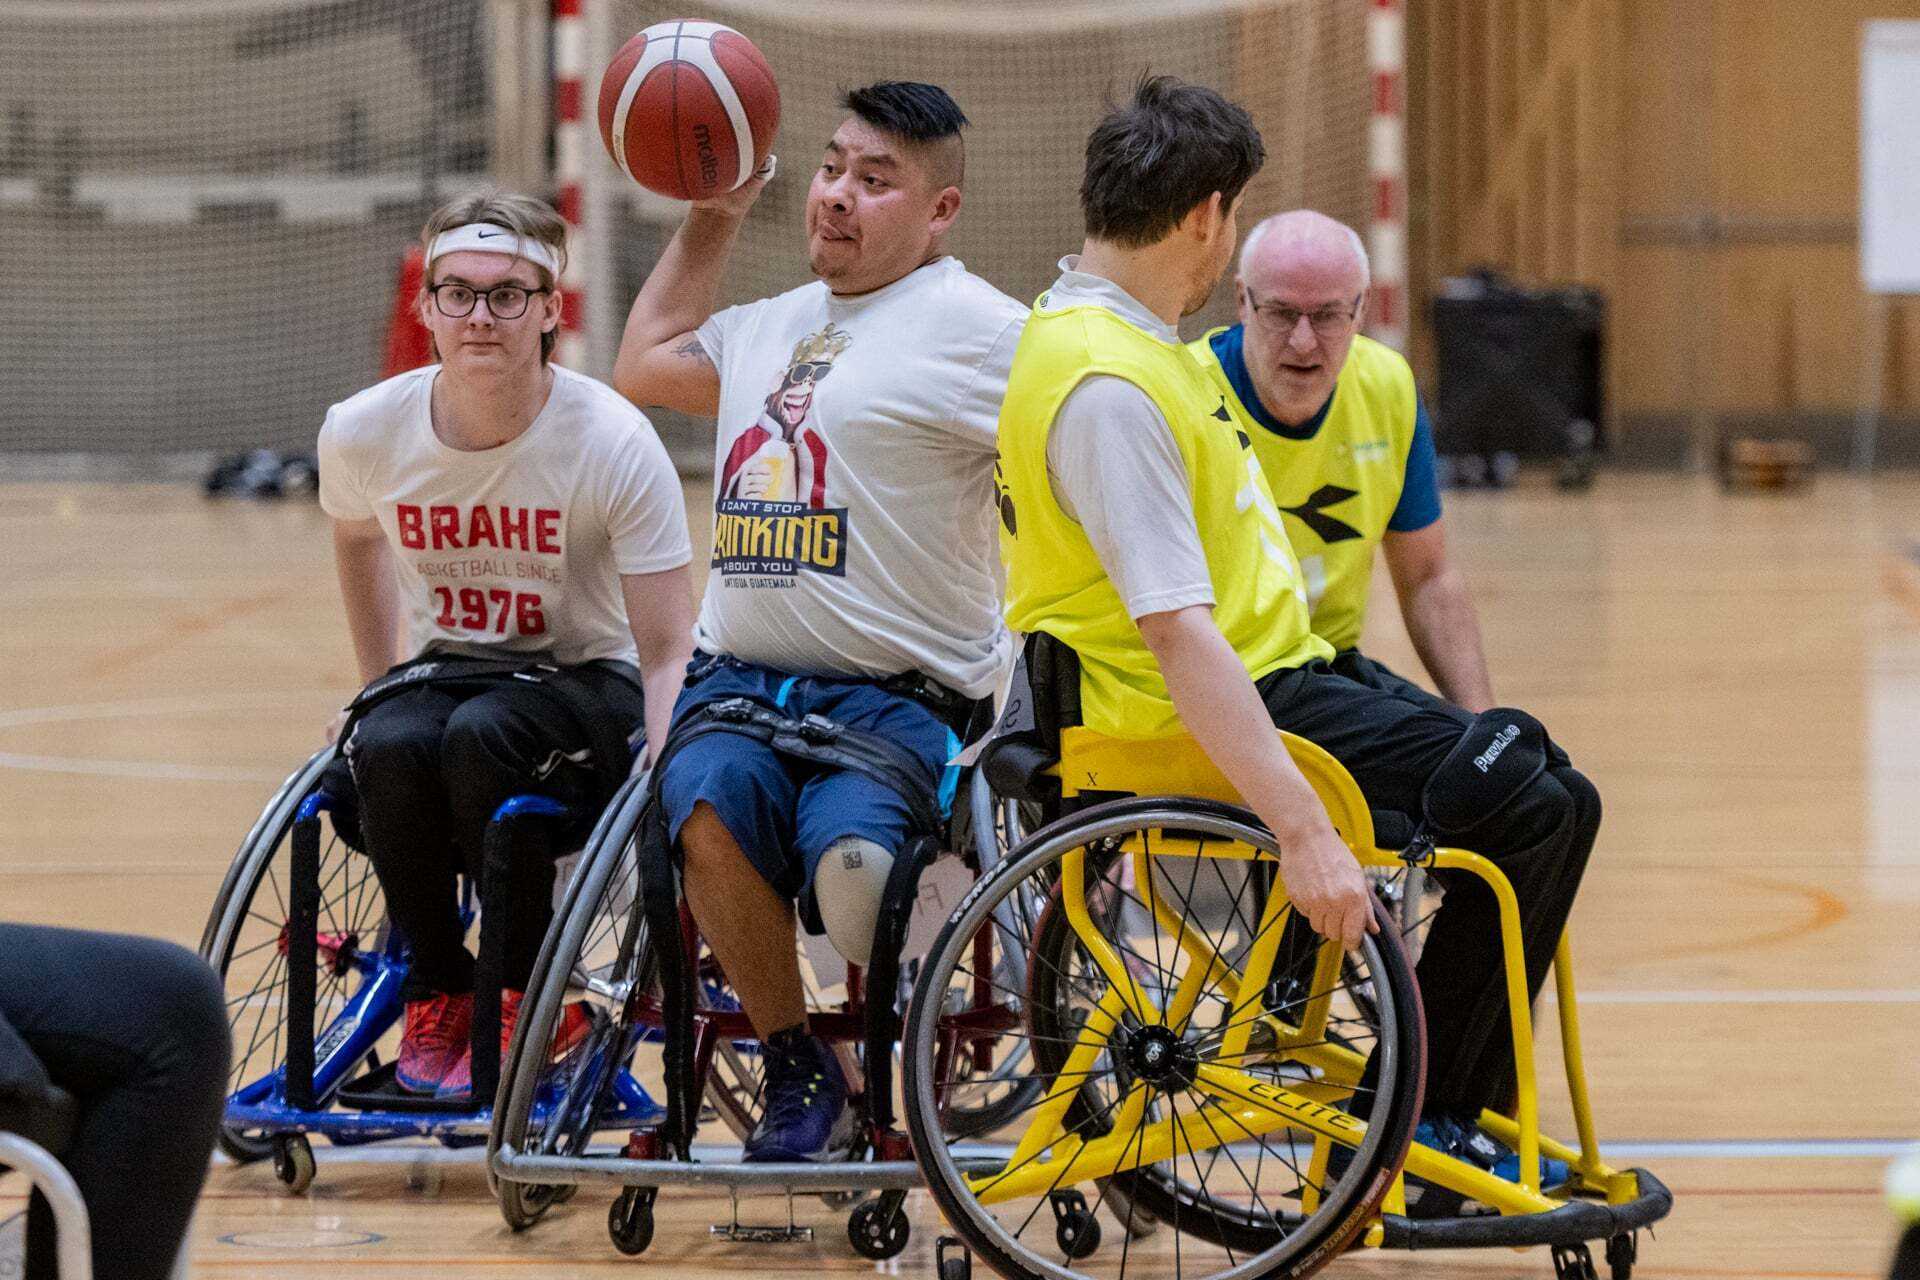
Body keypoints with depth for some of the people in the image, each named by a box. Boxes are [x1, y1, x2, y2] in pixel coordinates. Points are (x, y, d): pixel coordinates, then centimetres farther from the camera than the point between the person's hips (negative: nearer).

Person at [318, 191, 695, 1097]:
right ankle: (435, 990, -8)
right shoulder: (362, 434, -8)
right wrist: (380, 684, 20)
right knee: (389, 748, -32)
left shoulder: (614, 444, -19)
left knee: (480, 734, -36)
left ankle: (524, 995, -14)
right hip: (442, 671, 3)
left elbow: (668, 655, -18)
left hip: (585, 684, -3)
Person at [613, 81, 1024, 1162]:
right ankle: (798, 1074, -11)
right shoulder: (775, 326, 24)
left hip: (896, 697, -5)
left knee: (846, 859, -35)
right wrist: (714, 215, 40)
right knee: (710, 806, -31)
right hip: (740, 681, 5)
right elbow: (644, 362, 43)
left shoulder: (968, 324, -1)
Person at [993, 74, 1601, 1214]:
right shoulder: (1108, 385, -23)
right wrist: (1304, 832, -34)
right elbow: (1178, 635, -30)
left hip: (1266, 678, 11)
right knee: (1542, 808, -16)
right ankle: (1420, 1120, -6)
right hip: (1220, 715, -11)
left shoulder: (1103, 331, 11)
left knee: (1529, 761, 18)